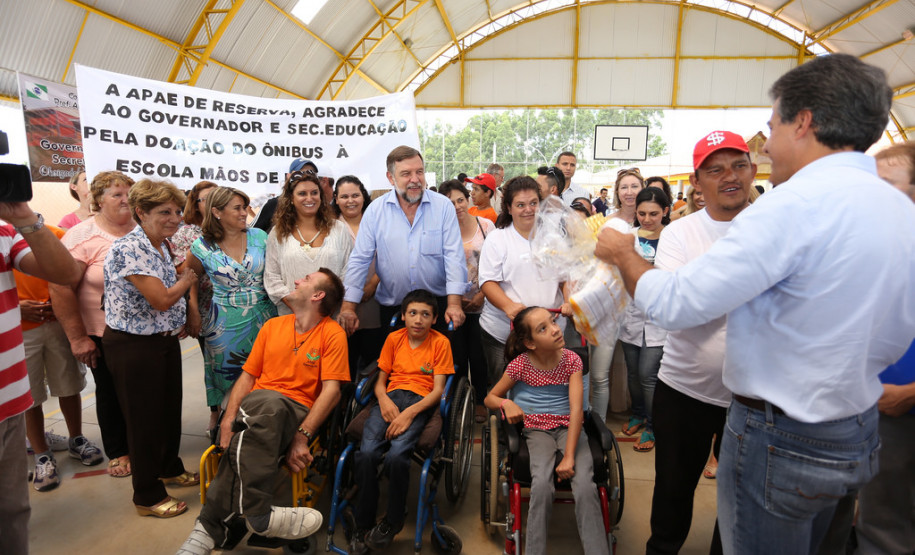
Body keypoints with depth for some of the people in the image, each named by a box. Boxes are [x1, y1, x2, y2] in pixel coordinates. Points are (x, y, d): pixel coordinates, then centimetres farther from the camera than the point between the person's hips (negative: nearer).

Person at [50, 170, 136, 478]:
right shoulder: (83, 236, -11)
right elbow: (60, 288, -12)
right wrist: (77, 337, -12)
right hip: (104, 335, -3)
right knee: (110, 392, 13)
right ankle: (117, 452, 31)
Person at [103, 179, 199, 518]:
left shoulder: (162, 246, 7)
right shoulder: (129, 248, -21)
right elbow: (160, 299, -23)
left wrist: (180, 322, 6)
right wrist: (186, 281, -6)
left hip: (165, 340, 8)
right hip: (133, 346, -8)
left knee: (170, 408, 20)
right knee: (144, 417, 5)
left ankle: (170, 468, 42)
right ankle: (148, 496, 22)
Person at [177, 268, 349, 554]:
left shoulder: (332, 334, 1)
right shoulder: (273, 326, 17)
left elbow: (331, 390, -7)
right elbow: (247, 376, 15)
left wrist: (302, 436, -18)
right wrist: (228, 420, -2)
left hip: (295, 412, -3)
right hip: (253, 405, 3)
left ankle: (212, 524, -24)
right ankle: (259, 514, -29)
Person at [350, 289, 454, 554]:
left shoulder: (440, 342, 5)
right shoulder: (394, 338, 15)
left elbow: (438, 389, -2)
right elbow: (380, 381, 16)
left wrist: (409, 413, -17)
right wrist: (384, 400, -8)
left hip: (421, 401, -3)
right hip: (391, 397, 3)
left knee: (396, 455, -30)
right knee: (366, 453, -26)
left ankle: (393, 520, -3)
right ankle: (363, 525, -6)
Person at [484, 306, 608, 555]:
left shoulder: (571, 360, -5)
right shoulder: (520, 364, -6)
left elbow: (576, 409, -13)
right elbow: (490, 398, 8)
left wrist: (569, 456, -21)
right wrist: (507, 403, -17)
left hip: (569, 427, 1)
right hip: (537, 429, 0)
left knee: (585, 486, -26)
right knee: (542, 483, -29)